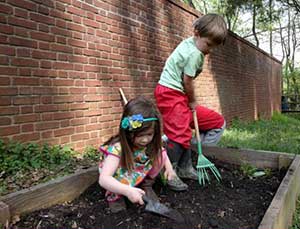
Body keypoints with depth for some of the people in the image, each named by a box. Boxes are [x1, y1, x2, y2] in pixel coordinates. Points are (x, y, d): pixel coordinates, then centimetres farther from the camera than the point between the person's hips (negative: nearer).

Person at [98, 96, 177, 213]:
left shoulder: (151, 143, -21)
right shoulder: (118, 148, -36)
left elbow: (161, 152, 1)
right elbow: (104, 179, -43)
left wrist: (169, 167, -17)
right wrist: (127, 191, -55)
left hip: (141, 175, 4)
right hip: (121, 177, -4)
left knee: (159, 155, -18)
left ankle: (146, 184, 3)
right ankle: (114, 195, -4)